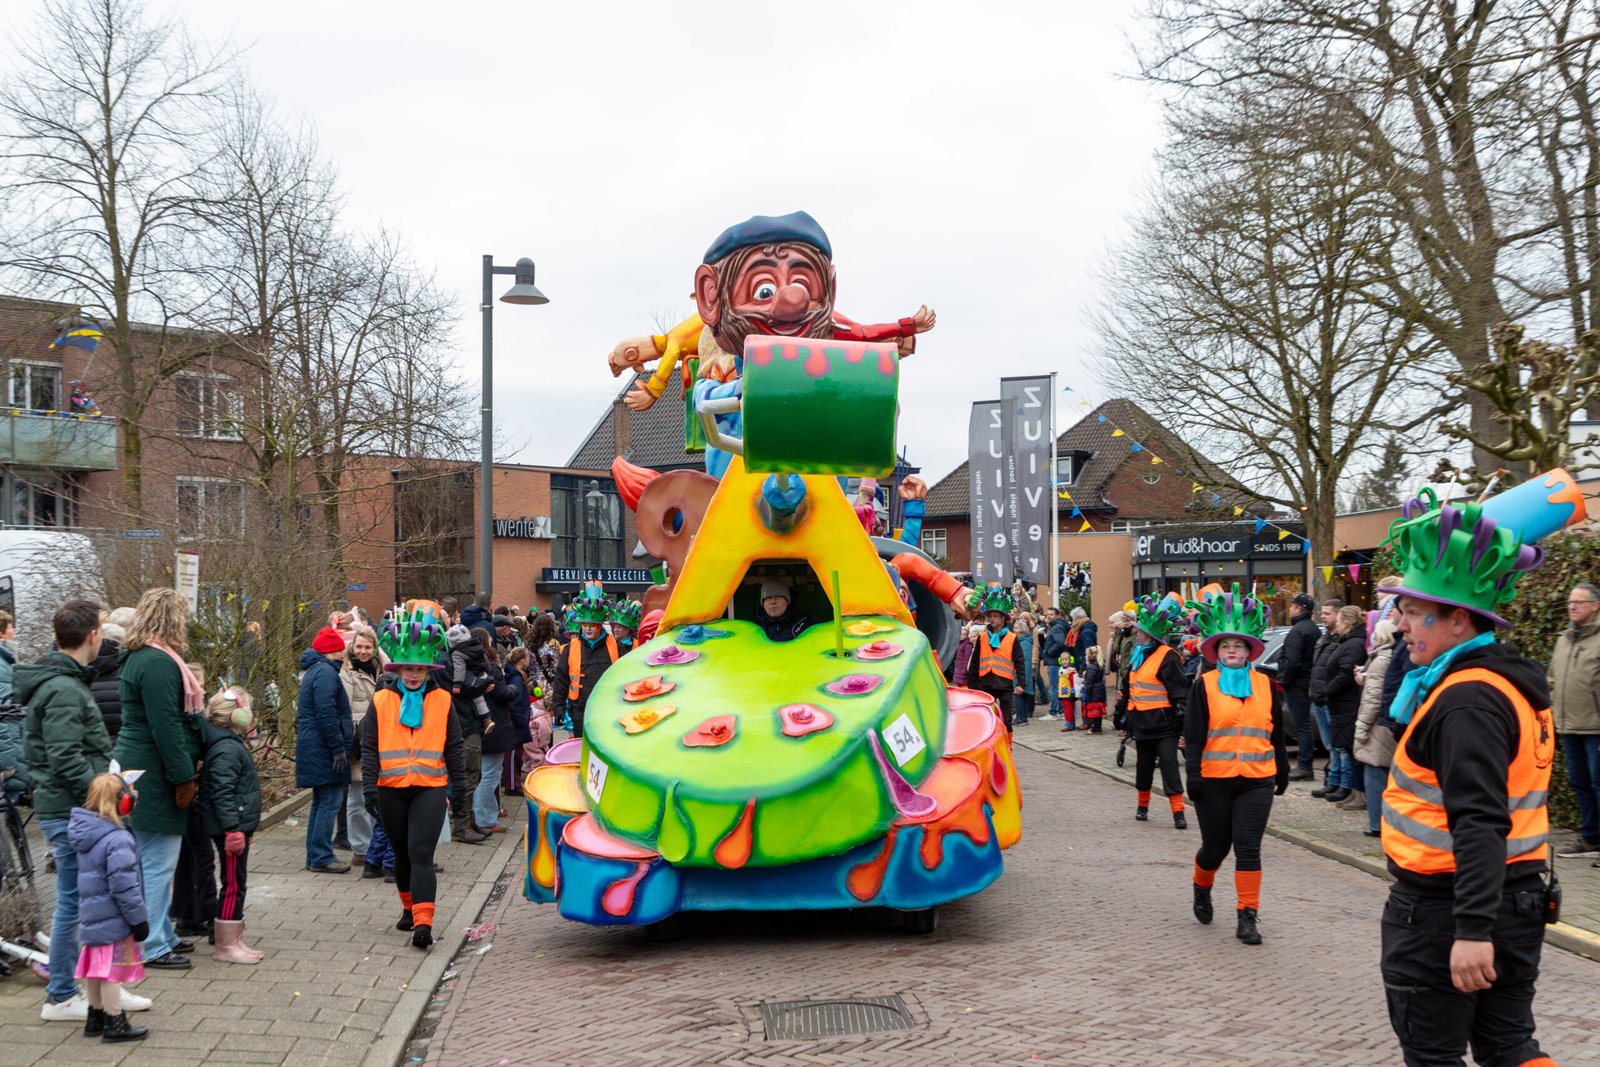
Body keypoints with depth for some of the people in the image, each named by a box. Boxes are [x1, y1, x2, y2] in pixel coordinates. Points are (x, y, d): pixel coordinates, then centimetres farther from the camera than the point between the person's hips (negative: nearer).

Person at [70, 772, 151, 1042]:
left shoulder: (85, 834, 5)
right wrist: (139, 919, -15)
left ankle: (95, 1016, 32)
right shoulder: (118, 840, -24)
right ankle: (115, 1023, 9)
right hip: (113, 920, -9)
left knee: (96, 967, 19)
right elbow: (124, 886, -23)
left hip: (92, 916, 9)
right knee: (112, 970, 1)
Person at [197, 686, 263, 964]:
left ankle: (234, 940, 24)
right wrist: (232, 829, -27)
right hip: (231, 828, -11)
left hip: (238, 826, 11)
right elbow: (221, 793, -25)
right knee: (233, 885, -3)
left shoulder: (232, 744, 15)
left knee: (236, 884, 16)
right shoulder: (226, 749, -19)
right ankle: (226, 946, 4)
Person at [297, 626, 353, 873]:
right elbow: (326, 714, -22)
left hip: (314, 750, 11)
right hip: (324, 750, -11)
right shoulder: (325, 672, -14)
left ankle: (316, 856, 21)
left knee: (321, 801, 16)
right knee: (330, 800, -7)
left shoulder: (314, 670, 19)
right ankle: (321, 857, -5)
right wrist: (338, 748, -21)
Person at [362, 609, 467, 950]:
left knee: (421, 854, -12)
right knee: (402, 853, 16)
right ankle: (409, 907, 36)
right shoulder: (381, 701, 2)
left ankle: (423, 922, -17)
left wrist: (459, 789, 9)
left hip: (430, 788, -2)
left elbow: (454, 748, 8)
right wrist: (370, 787, -6)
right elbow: (369, 748, 2)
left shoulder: (442, 701, 3)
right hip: (391, 789, 2)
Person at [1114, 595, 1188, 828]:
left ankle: (1178, 813, -7)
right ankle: (1142, 806, 31)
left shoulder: (1167, 657, -13)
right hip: (1141, 722, 8)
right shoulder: (1137, 655, 14)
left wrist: (1181, 717, -19)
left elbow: (1179, 690, -15)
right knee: (1144, 765, 17)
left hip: (1163, 723, -8)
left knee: (1169, 764, -8)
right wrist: (1122, 709, 29)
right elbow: (1129, 688, 24)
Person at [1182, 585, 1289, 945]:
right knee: (1216, 846, 8)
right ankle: (1202, 889, 38)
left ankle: (1247, 917, 2)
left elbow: (1277, 734, 16)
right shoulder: (1204, 686, -1)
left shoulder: (1265, 686, 8)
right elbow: (1192, 735, -4)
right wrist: (1193, 775, -11)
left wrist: (1282, 771, 20)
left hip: (1257, 781, 2)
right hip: (1214, 781, -2)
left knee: (1248, 848, -4)